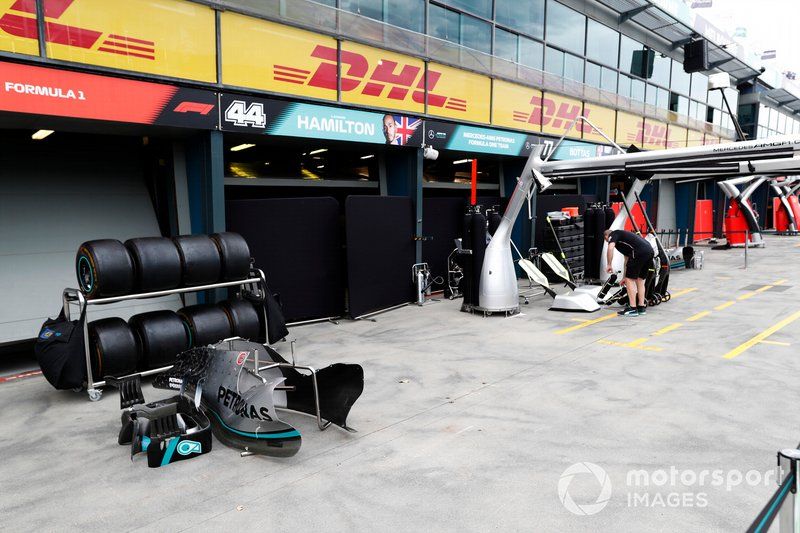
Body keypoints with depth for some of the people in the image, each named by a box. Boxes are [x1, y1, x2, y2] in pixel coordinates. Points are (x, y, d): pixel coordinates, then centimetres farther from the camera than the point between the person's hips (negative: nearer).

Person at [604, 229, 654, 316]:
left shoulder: (613, 234, 13)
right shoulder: (622, 236, 35)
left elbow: (610, 248, -11)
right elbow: (627, 259, 41)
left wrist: (609, 265, -1)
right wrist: (626, 277, 49)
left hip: (639, 252, -8)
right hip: (649, 251, 9)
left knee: (630, 280, 0)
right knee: (640, 280, 18)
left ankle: (632, 309, 1)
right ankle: (641, 307, 22)